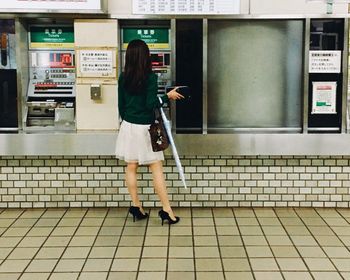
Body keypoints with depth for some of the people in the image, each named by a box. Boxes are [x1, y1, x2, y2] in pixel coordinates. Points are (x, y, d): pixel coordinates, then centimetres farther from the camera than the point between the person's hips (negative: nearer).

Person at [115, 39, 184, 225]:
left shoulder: (123, 78, 3)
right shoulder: (150, 77, -12)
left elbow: (121, 105, 8)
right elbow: (151, 104, -17)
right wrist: (168, 96, -3)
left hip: (128, 126, 5)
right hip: (144, 128, -5)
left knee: (131, 168, 10)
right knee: (156, 168, 0)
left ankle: (136, 207, 14)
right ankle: (167, 210, 1)